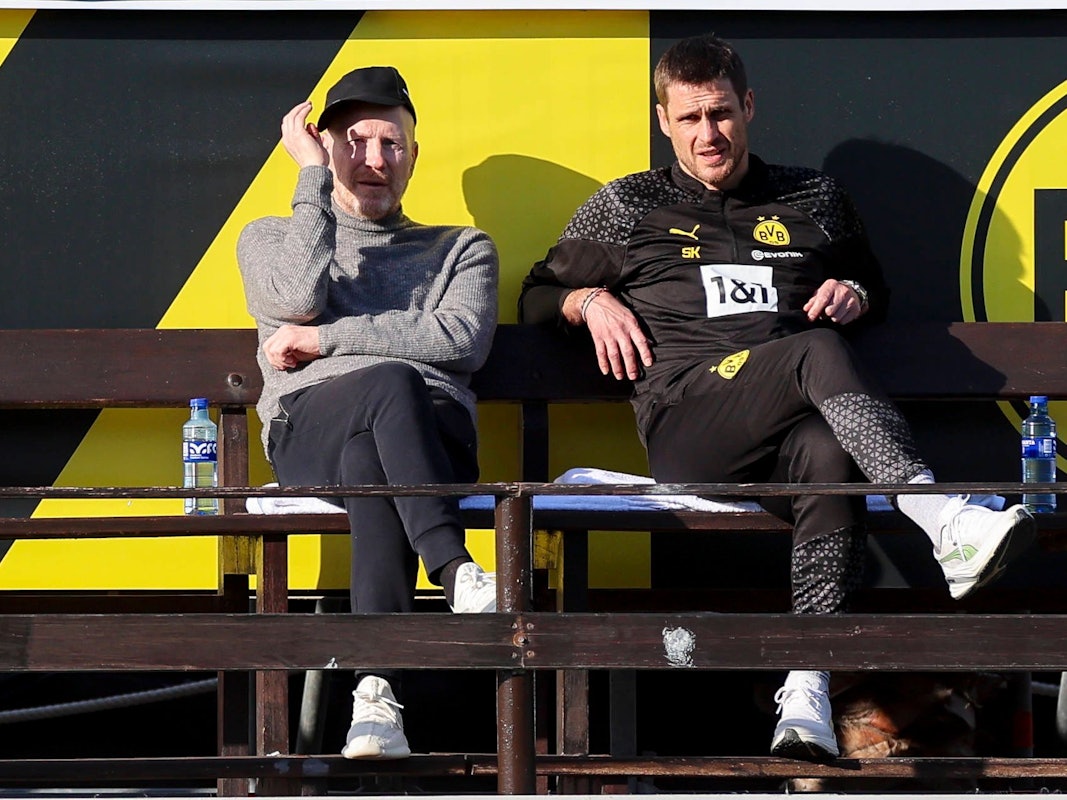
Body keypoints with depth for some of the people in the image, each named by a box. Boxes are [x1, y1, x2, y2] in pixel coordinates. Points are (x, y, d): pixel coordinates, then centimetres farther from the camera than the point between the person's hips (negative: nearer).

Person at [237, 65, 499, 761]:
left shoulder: (462, 250, 28)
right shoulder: (269, 239, 28)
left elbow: (462, 340, 4)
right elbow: (301, 296, 1)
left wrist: (324, 339, 1)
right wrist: (313, 174, 7)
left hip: (432, 435, 1)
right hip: (308, 430, -1)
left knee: (371, 466, -41)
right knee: (392, 383, -39)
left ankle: (378, 695, -56)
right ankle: (458, 574, -55)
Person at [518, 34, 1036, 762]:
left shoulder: (814, 201, 27)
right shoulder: (628, 209, 22)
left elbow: (878, 292, 39)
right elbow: (537, 299, 30)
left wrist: (854, 294, 14)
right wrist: (590, 301, 7)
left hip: (788, 432, 2)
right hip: (686, 425, -2)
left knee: (830, 458, -40)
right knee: (818, 352, -34)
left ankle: (807, 687, -54)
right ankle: (948, 525, -51)